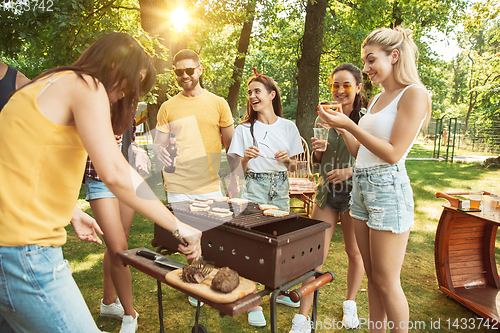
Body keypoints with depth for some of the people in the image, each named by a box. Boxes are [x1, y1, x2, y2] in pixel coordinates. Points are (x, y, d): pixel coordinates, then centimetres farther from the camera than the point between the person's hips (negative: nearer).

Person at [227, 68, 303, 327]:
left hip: (280, 188, 2)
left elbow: (293, 168, 11)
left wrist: (287, 160, -10)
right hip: (254, 187, -2)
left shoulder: (288, 127, 5)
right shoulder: (244, 129, 0)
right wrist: (245, 158, -19)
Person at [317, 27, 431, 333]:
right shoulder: (376, 100, 15)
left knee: (386, 281, 3)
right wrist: (341, 125, 9)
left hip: (388, 188, -8)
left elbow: (393, 153, -15)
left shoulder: (413, 93, -9)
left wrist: (350, 124, -16)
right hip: (361, 187, 8)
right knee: (373, 276, 15)